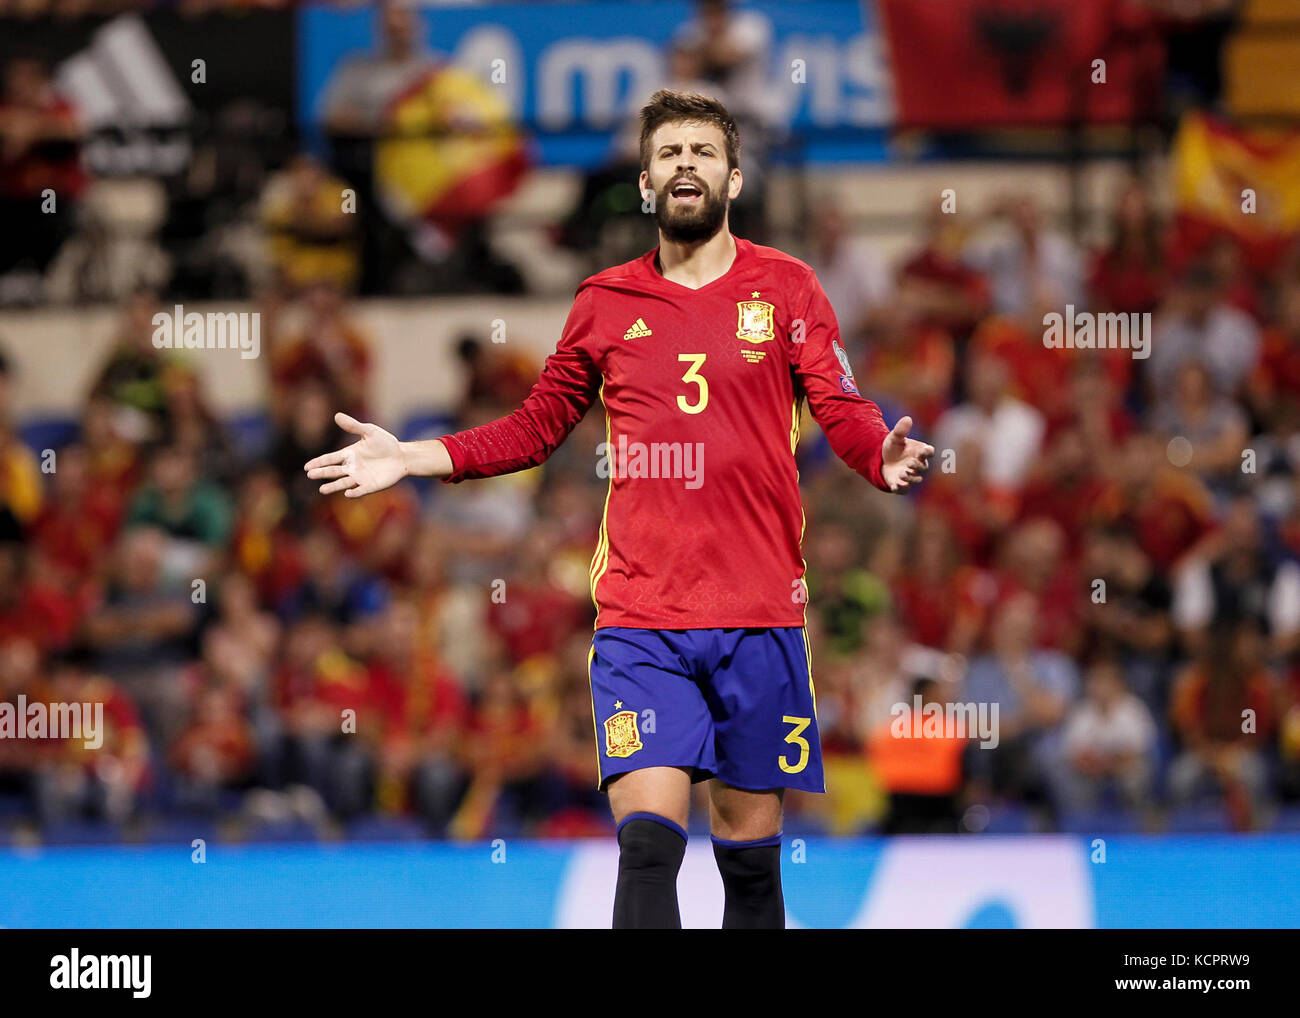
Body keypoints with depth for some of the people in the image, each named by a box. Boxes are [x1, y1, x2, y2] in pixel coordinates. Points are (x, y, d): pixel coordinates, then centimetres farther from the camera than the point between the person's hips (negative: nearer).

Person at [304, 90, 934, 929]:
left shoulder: (787, 288, 4)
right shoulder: (606, 302, 9)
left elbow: (844, 412, -3)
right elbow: (537, 427, 19)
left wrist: (886, 455, -26)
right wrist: (410, 459, 9)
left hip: (758, 612, 0)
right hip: (639, 618, 0)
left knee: (750, 846, 5)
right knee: (647, 839, -14)